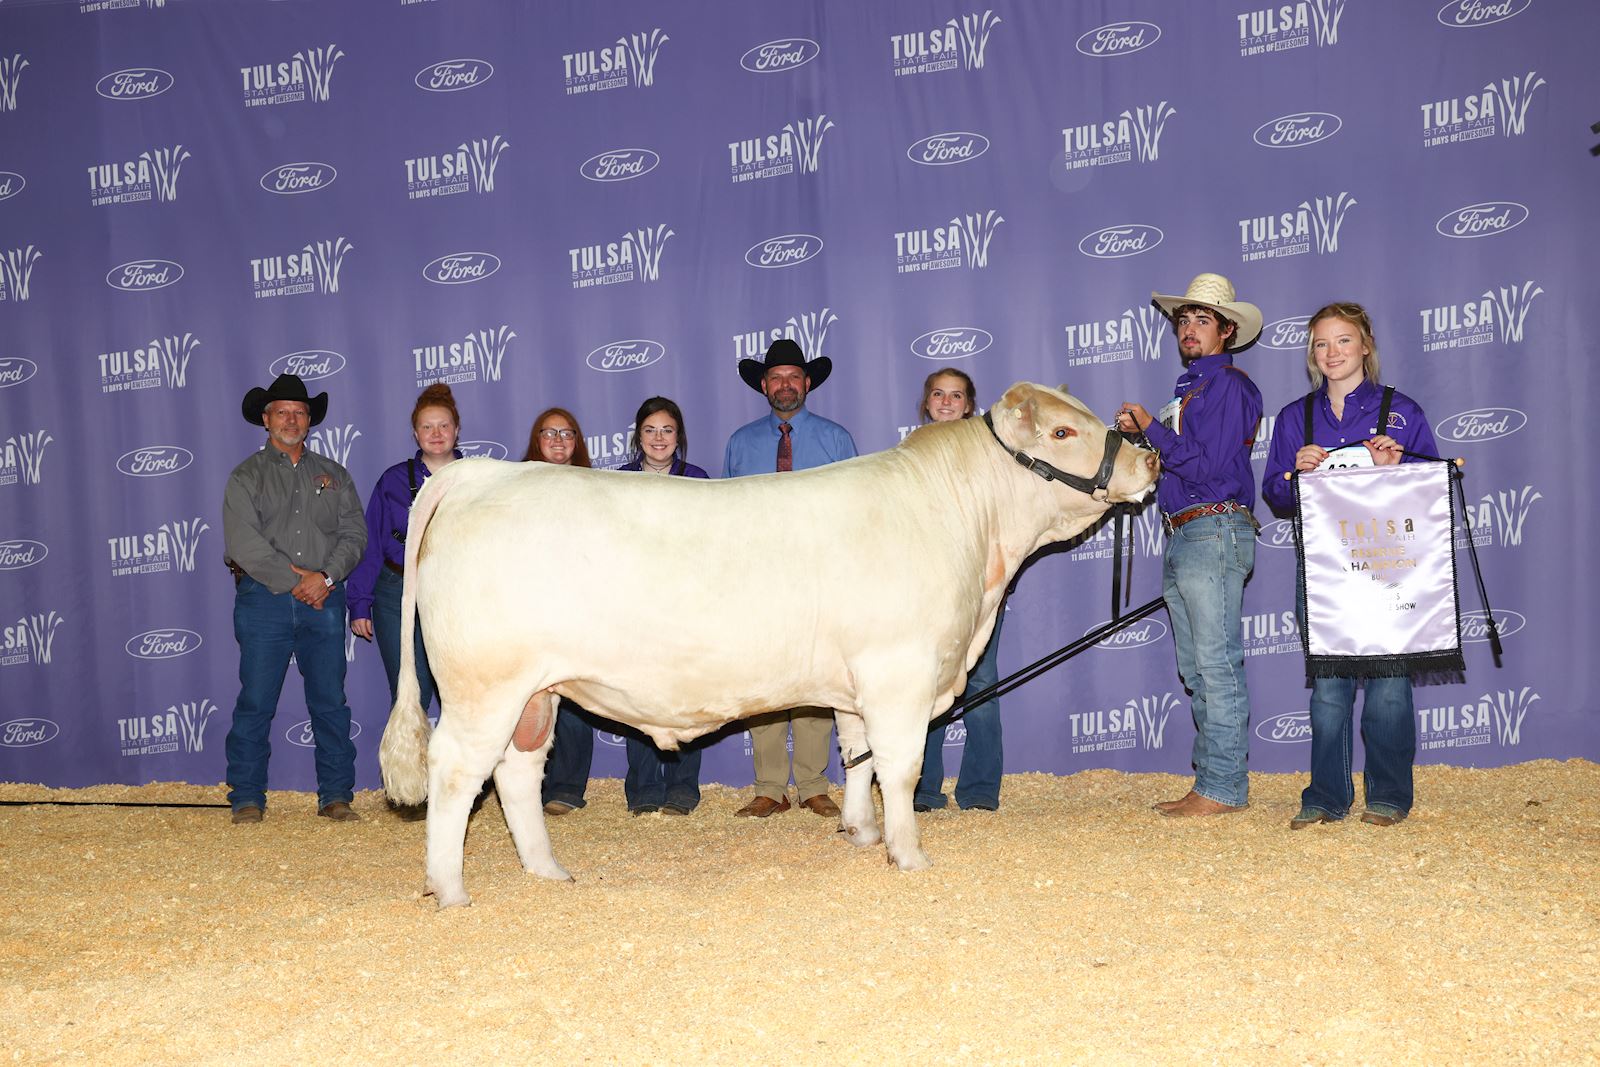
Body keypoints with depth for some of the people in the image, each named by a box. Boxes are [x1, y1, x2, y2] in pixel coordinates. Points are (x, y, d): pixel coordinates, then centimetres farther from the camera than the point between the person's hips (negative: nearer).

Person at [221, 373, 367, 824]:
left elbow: (354, 533, 6)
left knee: (330, 702, 3)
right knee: (255, 702, -1)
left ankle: (336, 796, 9)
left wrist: (325, 576, -11)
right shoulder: (246, 477, 6)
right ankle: (247, 799, 7)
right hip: (264, 600, -2)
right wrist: (295, 582, -13)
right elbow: (245, 543, -7)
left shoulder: (333, 475, 16)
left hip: (324, 600, 2)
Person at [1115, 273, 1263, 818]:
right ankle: (1213, 781, 16)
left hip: (1214, 532, -10)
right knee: (1197, 670, 11)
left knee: (1217, 663, -8)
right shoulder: (1189, 388, 21)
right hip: (1181, 538, 10)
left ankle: (1223, 787, -4)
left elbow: (1208, 466, -16)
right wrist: (1138, 435, 7)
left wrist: (1151, 427, -10)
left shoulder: (1227, 385, -7)